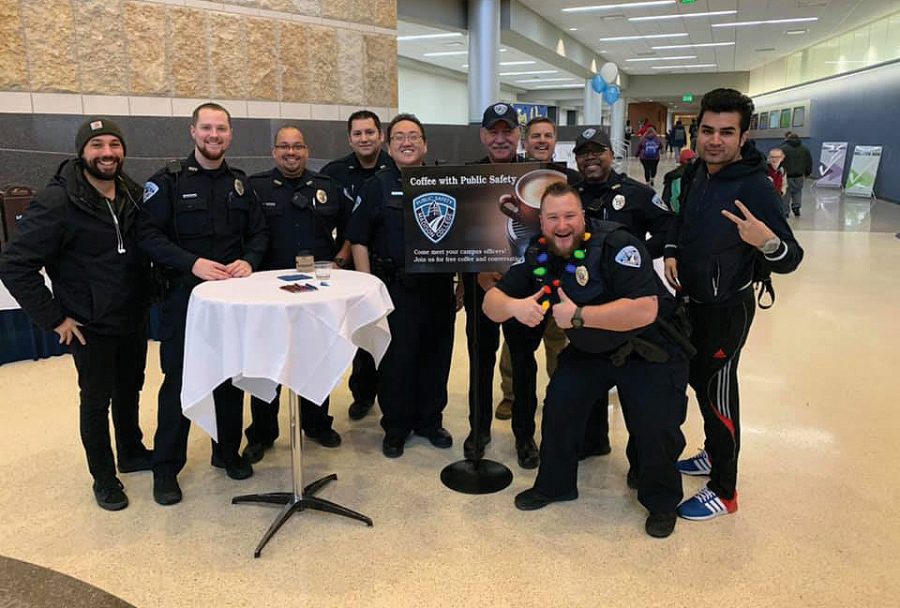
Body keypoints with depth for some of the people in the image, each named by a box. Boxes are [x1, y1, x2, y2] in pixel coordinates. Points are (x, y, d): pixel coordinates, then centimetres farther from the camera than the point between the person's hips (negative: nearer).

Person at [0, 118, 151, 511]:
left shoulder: (133, 195, 0)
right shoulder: (57, 203, -18)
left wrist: (146, 294, 7)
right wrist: (53, 318, -16)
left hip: (134, 319, 5)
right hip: (90, 327, -5)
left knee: (129, 390, 21)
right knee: (96, 400, 9)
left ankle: (132, 453, 42)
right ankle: (103, 477, 27)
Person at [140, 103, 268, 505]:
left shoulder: (240, 183, 11)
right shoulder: (169, 180, -4)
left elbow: (258, 232, 10)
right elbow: (149, 234, -12)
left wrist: (249, 260, -10)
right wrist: (192, 263, -24)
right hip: (184, 295, -4)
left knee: (231, 376, 12)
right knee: (178, 379, 1)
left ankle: (228, 451, 30)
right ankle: (166, 468, 15)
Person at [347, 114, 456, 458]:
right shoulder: (376, 187, 1)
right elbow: (358, 241, -1)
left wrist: (459, 280, 9)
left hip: (438, 286, 3)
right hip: (395, 288, -3)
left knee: (436, 356, 10)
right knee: (396, 359, 3)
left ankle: (430, 420, 28)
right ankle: (395, 427, 20)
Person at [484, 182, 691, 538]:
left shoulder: (615, 244, -27)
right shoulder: (538, 256, -8)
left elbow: (645, 310, -37)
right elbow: (491, 302, -8)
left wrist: (578, 316, -35)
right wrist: (515, 305, -32)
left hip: (650, 351, -5)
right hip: (589, 351, 5)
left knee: (656, 428, -14)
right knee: (559, 406, -4)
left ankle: (662, 501, 16)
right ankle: (554, 485, 22)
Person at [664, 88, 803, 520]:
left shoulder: (755, 187, -23)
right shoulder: (697, 173, 0)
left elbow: (790, 259, -23)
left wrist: (768, 242, -44)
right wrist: (671, 252, 1)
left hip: (726, 309, -8)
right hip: (693, 300, 8)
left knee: (718, 393, 1)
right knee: (699, 379, 22)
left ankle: (724, 492, 18)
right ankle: (714, 455, 44)